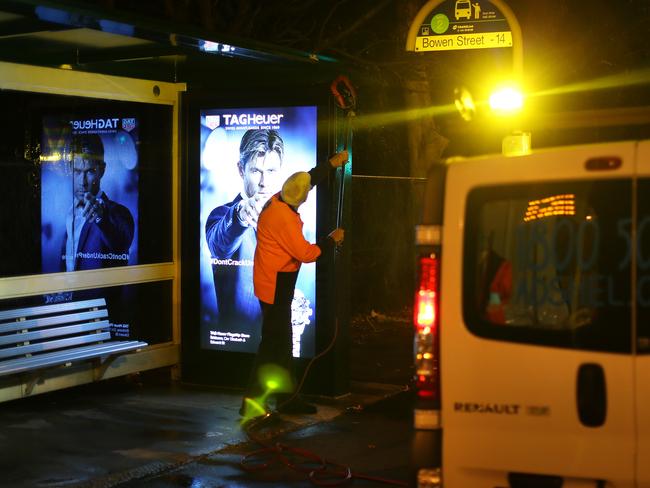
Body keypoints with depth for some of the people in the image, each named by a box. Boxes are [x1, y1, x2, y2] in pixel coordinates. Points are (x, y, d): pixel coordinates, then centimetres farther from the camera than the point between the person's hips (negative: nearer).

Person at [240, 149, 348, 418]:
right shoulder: (285, 218, -23)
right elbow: (306, 253, -19)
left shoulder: (277, 201, 4)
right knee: (273, 343, -6)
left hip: (274, 284, 10)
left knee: (282, 342, 15)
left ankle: (287, 398, 25)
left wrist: (331, 163, 27)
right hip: (276, 285, -10)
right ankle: (252, 402, -3)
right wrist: (332, 240, -5)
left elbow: (309, 178, 20)